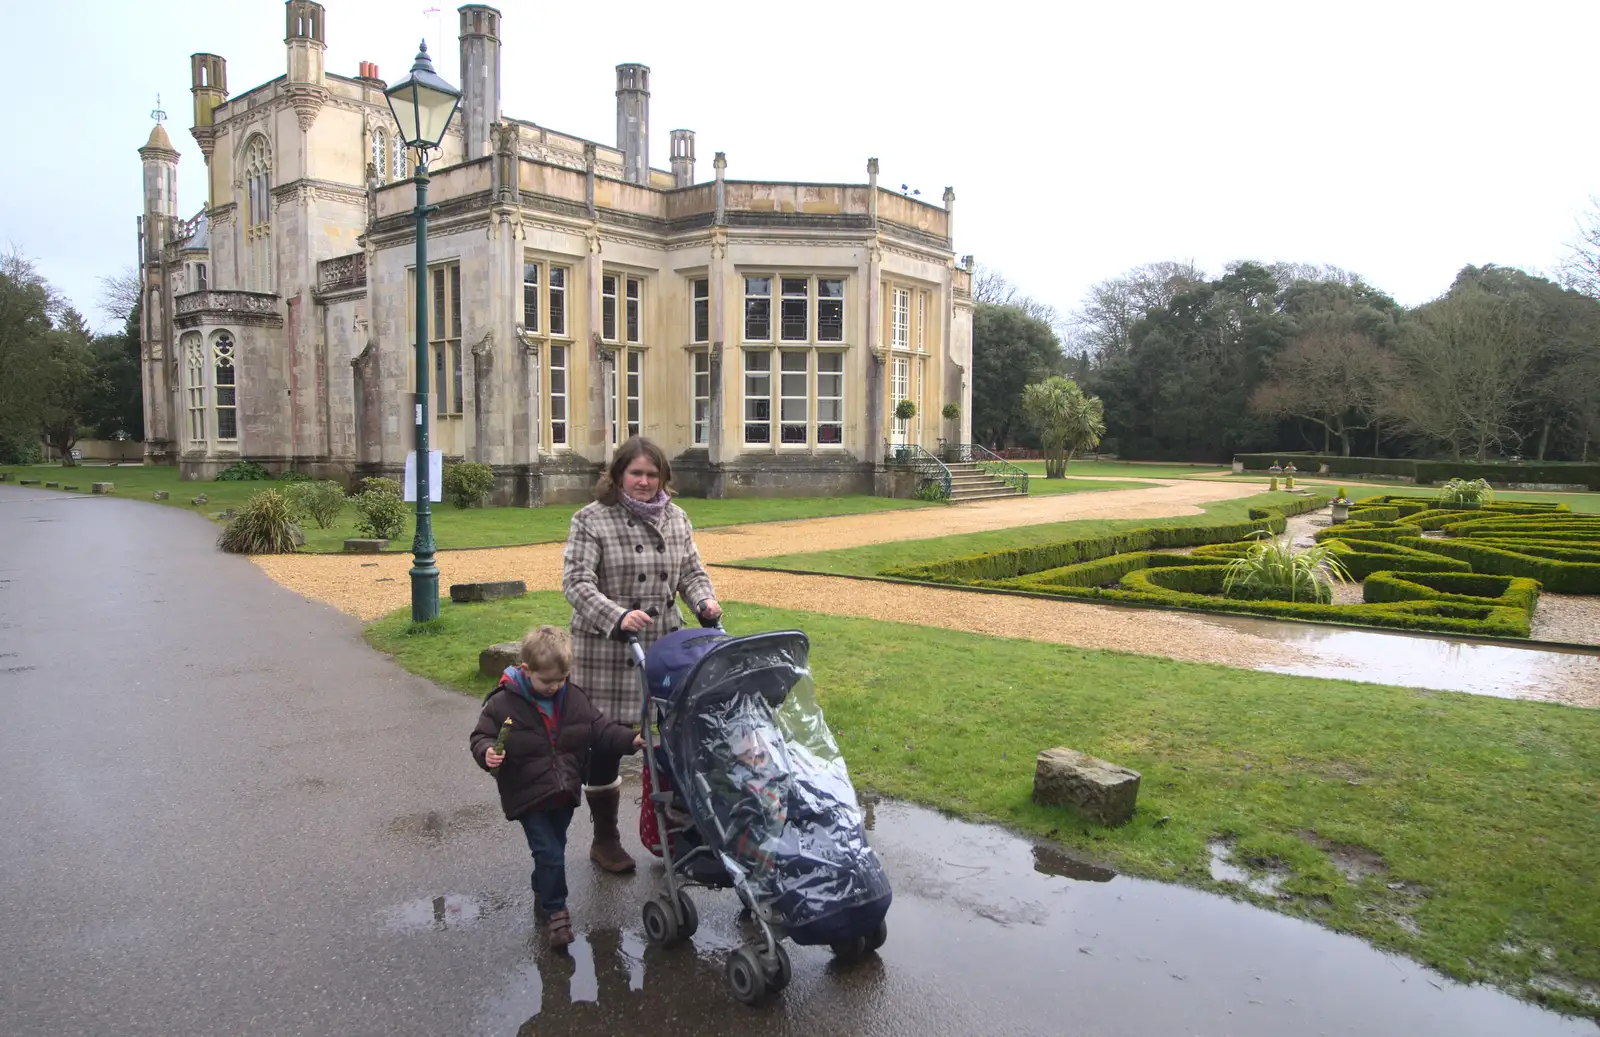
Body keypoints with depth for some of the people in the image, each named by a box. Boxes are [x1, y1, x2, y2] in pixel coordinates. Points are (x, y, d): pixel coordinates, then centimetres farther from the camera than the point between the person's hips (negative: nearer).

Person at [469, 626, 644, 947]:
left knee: (553, 851, 19)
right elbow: (482, 736, -7)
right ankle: (556, 910, 10)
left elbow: (600, 729, 2)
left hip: (564, 793, 5)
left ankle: (543, 894, 43)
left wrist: (631, 739, -11)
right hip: (528, 797, -5)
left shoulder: (574, 698, -2)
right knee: (550, 854, -8)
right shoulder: (503, 704, -14)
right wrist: (487, 753, -29)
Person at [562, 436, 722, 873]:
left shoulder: (676, 519, 10)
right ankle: (605, 839, 23)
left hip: (665, 644, 5)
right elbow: (576, 582, -14)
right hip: (607, 650, -4)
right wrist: (617, 617, -28)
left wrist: (704, 600, -9)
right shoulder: (591, 520, -6)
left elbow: (691, 573, 13)